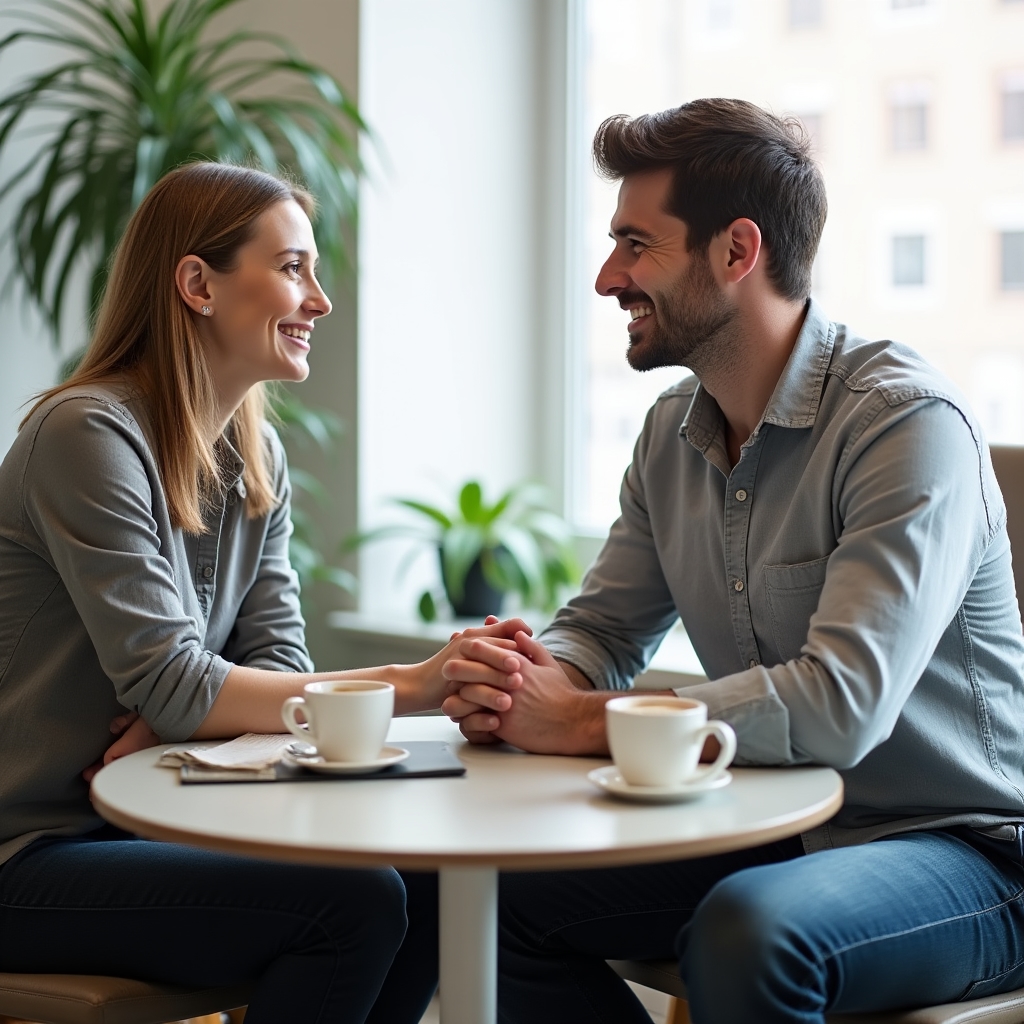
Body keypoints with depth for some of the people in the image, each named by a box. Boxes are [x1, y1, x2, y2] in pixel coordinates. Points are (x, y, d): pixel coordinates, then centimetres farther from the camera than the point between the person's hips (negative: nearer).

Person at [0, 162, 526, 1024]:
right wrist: (412, 686, -27)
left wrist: (186, 717, -19)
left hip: (147, 821, 8)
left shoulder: (258, 457, 9)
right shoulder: (89, 435, -18)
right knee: (354, 902, -23)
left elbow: (277, 661, 4)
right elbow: (169, 685, -23)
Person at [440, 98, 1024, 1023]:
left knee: (746, 930, -35)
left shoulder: (908, 421, -20)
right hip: (767, 835, 7)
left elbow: (841, 704, -31)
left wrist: (584, 722, -25)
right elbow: (602, 631, 10)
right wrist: (521, 680, -14)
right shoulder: (673, 434, 6)